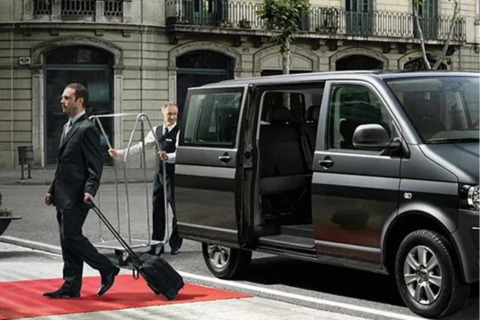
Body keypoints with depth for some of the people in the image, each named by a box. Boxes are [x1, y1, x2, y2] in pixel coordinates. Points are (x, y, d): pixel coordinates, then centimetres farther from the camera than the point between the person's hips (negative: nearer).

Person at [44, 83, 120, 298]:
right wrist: (52, 190, 20)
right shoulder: (68, 127, 18)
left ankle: (107, 269, 3)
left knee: (72, 237, -10)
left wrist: (90, 190, -27)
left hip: (76, 196, -9)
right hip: (63, 196, 10)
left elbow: (95, 165, -16)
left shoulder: (87, 129, -12)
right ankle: (71, 287, 13)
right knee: (67, 240, 9)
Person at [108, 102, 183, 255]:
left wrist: (168, 157, -44)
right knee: (158, 210, 6)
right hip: (159, 174, 6)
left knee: (175, 210, 2)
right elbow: (140, 146, 14)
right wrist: (119, 153, 10)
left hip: (173, 175, -5)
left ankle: (175, 244, 14)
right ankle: (157, 244, 11)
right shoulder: (157, 130, 11)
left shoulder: (179, 132, -8)